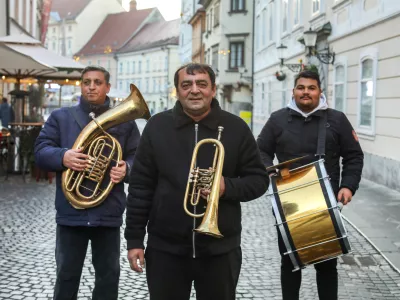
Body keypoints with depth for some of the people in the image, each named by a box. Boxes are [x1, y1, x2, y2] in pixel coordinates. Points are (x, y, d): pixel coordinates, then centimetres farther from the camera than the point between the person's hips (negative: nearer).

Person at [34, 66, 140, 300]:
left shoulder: (124, 121, 9)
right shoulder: (60, 117, 8)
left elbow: (137, 157, 5)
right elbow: (41, 151, 0)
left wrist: (126, 169, -18)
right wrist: (62, 156, -22)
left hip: (108, 213, 1)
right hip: (71, 212, 0)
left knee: (109, 275, 10)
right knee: (67, 275, 10)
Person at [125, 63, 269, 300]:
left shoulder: (235, 128, 0)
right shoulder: (157, 126, 1)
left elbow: (259, 179, 3)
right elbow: (140, 186, 2)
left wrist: (227, 187, -17)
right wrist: (135, 239, -1)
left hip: (219, 249, 0)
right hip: (165, 248, 0)